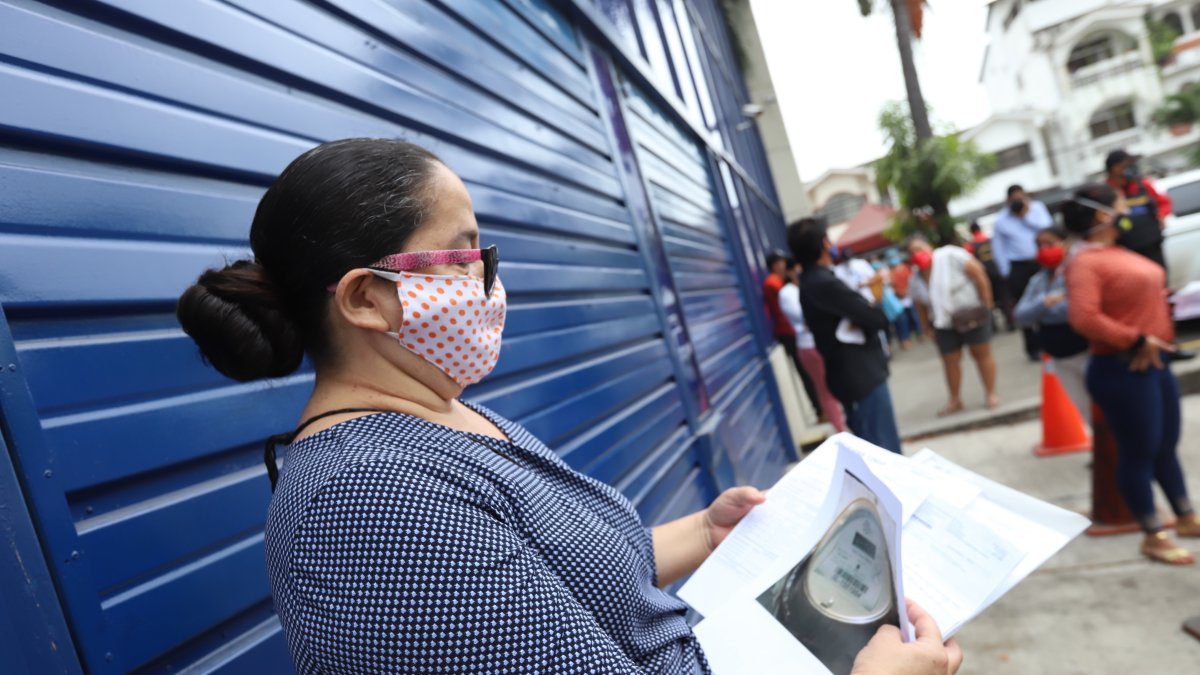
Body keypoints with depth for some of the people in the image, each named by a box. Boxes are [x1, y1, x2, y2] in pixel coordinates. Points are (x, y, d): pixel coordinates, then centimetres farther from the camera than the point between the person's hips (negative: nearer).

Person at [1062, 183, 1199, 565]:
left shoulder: (1116, 252, 14)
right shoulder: (1085, 262, -17)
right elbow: (1083, 318, -29)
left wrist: (1160, 337, 15)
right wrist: (1137, 341, -22)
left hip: (1155, 363, 10)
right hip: (1123, 370, -9)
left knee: (1166, 446, 20)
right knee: (1139, 452, 0)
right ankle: (1153, 537, 12)